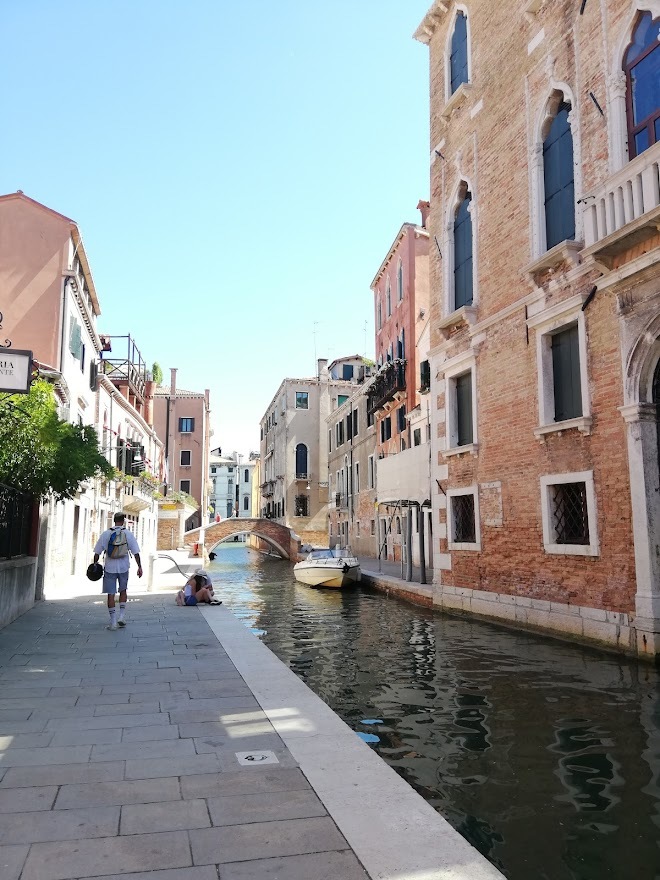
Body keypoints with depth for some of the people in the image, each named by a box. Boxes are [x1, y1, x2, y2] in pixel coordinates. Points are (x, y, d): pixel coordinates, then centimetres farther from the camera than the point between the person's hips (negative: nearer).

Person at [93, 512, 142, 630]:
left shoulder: (106, 534, -2)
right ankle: (121, 616, 12)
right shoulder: (128, 534, -2)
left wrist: (95, 564, 13)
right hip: (124, 567, 1)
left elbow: (97, 552, 1)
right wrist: (139, 567, 0)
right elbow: (136, 552, -4)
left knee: (111, 594, 4)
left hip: (110, 567, -1)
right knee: (123, 591, 20)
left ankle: (113, 621, 3)